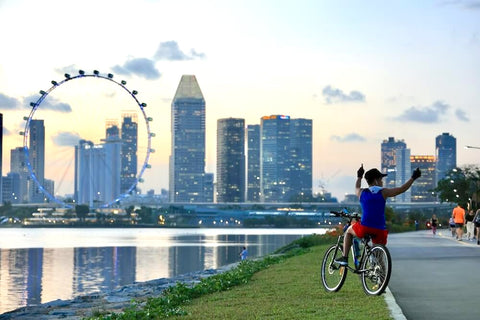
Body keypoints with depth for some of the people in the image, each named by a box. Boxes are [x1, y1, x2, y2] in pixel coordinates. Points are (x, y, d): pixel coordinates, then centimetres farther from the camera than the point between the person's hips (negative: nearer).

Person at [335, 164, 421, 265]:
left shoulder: (362, 192, 9)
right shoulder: (383, 192, 1)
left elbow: (357, 188, 34)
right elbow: (402, 189, 5)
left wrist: (359, 177, 52)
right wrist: (413, 178, 17)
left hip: (364, 228, 1)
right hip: (379, 230, -1)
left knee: (349, 231, 30)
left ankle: (344, 258, 20)